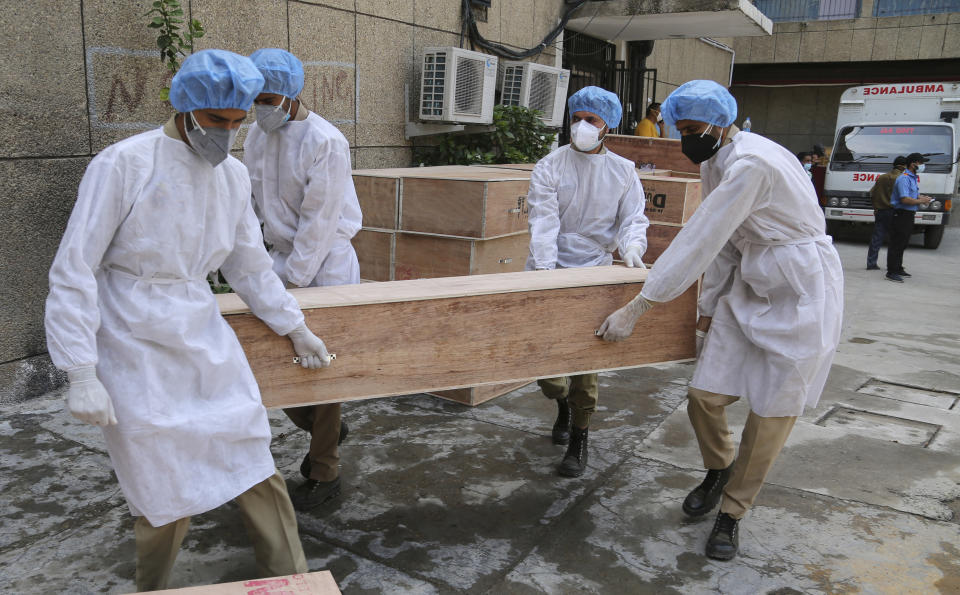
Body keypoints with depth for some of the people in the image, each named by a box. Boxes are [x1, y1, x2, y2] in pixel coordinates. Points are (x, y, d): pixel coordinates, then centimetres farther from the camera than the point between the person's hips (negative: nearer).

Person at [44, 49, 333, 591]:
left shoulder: (234, 175, 4)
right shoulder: (124, 165, -14)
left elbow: (250, 266, 15)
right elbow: (73, 273, -12)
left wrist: (295, 328, 18)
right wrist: (81, 374, -15)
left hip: (206, 342, 5)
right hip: (138, 352, -5)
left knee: (258, 472, 7)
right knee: (168, 499, 3)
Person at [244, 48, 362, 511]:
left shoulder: (326, 142, -18)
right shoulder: (256, 135, 5)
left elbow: (319, 222, -18)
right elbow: (252, 203, 10)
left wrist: (293, 282, -16)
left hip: (325, 263, -7)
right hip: (281, 256, 7)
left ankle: (324, 474, 19)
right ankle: (326, 429, 35)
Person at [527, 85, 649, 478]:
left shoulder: (623, 172, 6)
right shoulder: (549, 168, -3)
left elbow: (634, 218, 1)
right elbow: (544, 222, -14)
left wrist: (632, 247, -23)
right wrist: (545, 268, -26)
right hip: (549, 272, 0)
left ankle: (578, 442, 21)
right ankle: (563, 405, 38)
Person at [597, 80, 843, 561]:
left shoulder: (751, 164, -25)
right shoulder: (713, 164, 5)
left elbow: (699, 242, -28)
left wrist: (635, 310, -26)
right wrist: (710, 306, 6)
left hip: (802, 290, -7)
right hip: (749, 286, 8)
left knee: (773, 411, 1)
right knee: (704, 395, 1)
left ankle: (731, 514, 19)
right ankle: (718, 469, 31)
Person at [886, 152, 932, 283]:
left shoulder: (914, 178, 16)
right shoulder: (904, 179, -16)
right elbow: (905, 199, -25)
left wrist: (922, 197, 10)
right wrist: (921, 201, -14)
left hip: (909, 215, 10)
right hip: (901, 215, -10)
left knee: (903, 244, 17)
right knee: (896, 244, -8)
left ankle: (898, 269, 27)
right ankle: (891, 273, -7)